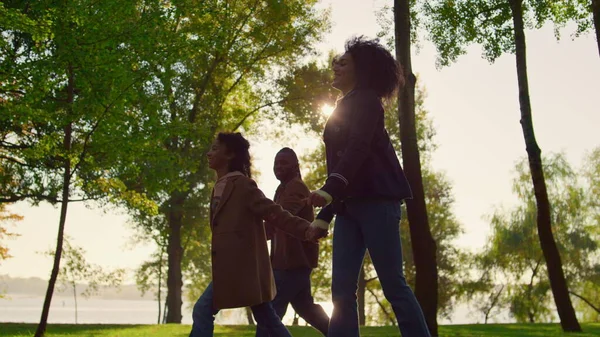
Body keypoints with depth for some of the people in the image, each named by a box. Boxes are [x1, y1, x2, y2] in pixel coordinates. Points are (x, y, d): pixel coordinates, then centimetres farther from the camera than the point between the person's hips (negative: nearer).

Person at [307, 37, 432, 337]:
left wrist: (330, 187, -31)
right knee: (342, 288, -2)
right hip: (349, 205, 8)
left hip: (376, 199, -8)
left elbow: (359, 147, -17)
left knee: (392, 283, -8)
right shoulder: (342, 109, 24)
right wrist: (324, 215, 17)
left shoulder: (366, 100, 0)